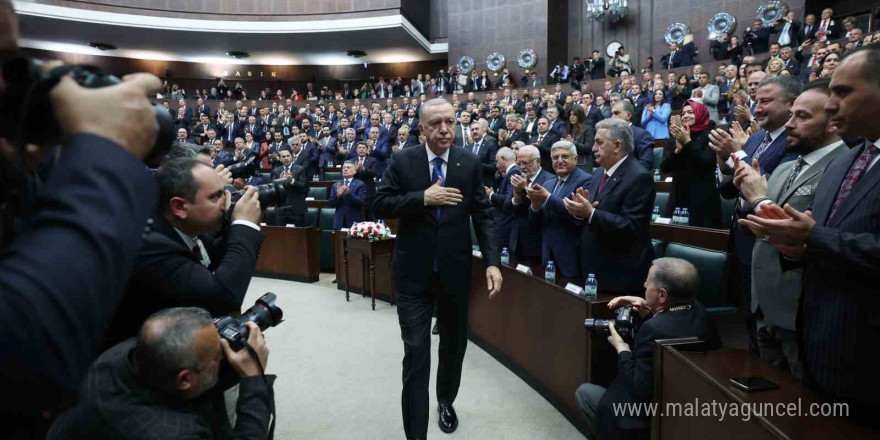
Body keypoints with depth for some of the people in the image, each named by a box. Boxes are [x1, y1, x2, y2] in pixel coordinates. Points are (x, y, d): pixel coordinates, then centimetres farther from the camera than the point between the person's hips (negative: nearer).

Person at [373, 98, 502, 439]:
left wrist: (492, 261, -13)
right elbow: (380, 205, -6)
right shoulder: (403, 161, -3)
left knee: (454, 343, 20)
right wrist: (423, 198, -20)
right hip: (413, 271, -2)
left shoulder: (470, 164, 0)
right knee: (416, 352, -1)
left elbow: (483, 215, -2)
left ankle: (446, 401, 48)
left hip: (454, 270, 2)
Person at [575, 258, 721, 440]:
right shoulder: (699, 313, -6)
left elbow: (639, 392, -25)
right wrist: (650, 313, 0)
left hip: (652, 419, -8)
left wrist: (622, 349, -15)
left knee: (584, 392, 12)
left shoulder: (655, 329, -31)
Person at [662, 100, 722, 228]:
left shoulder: (710, 135, -1)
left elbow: (706, 164, -15)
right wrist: (678, 149, -12)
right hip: (678, 198, 4)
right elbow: (664, 168, 2)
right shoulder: (675, 139, 10)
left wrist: (688, 142, -14)